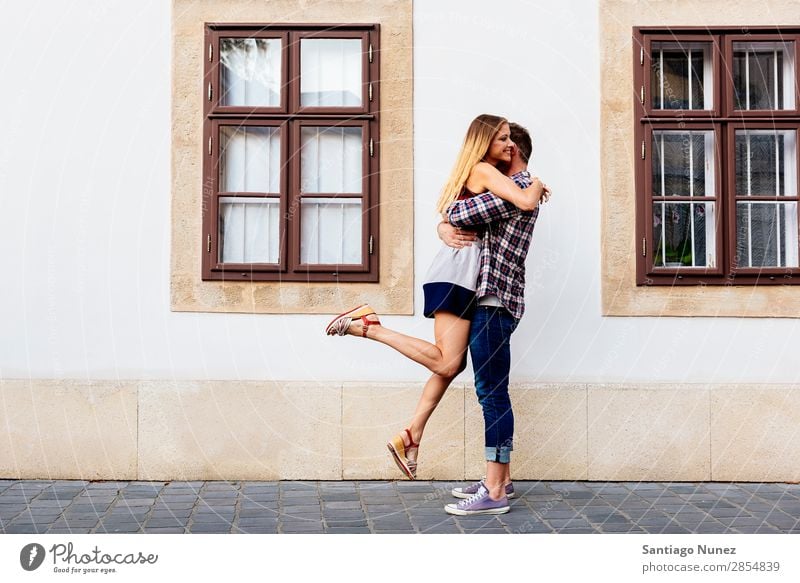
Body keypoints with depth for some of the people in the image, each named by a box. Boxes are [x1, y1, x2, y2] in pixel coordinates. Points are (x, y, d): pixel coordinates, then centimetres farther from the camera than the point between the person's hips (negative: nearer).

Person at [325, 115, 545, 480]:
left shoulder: (472, 174, 24)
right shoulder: (484, 170, -4)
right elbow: (525, 202, -18)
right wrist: (536, 186, 3)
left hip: (457, 273, 10)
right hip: (458, 270, -10)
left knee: (452, 364, 7)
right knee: (446, 362, -15)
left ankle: (410, 437, 6)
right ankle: (366, 326, -13)